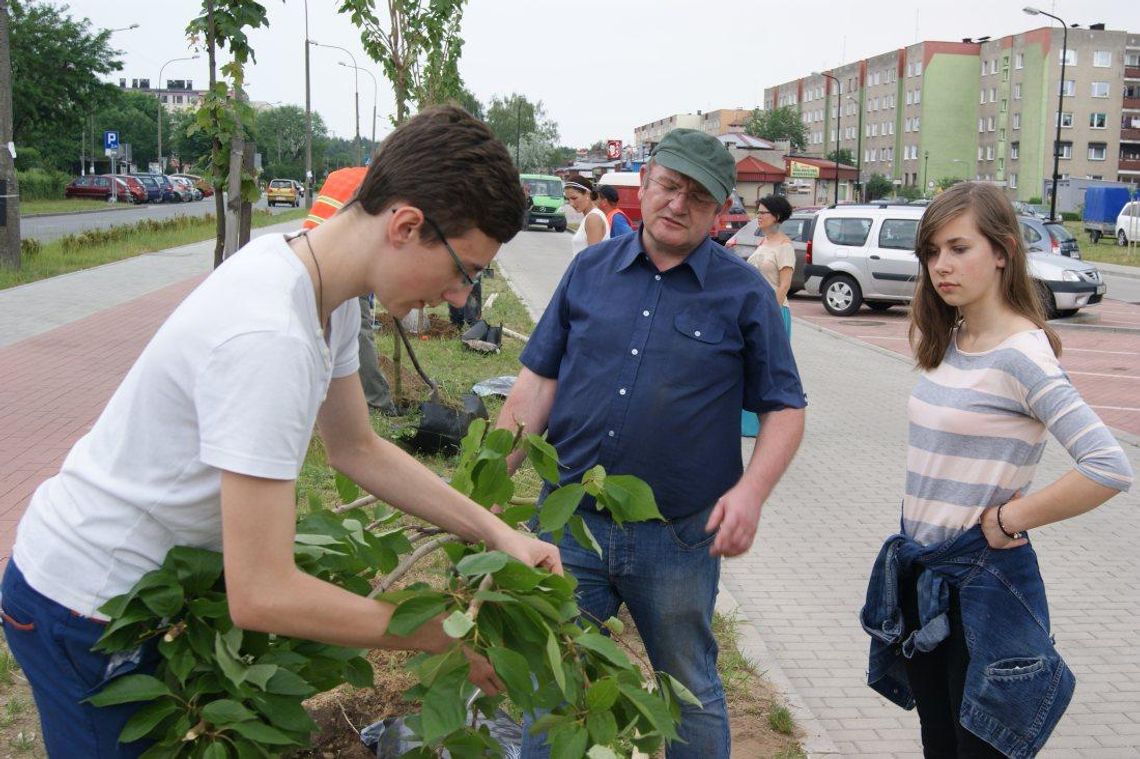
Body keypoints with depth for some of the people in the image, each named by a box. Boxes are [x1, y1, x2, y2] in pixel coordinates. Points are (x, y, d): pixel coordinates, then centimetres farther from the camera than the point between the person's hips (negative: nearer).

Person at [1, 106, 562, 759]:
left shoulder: (325, 286, -6)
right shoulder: (268, 338, -35)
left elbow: (358, 449, 6)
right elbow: (262, 596, -34)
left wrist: (497, 534, -2)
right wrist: (450, 635, -25)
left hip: (153, 583, 9)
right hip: (85, 612, -8)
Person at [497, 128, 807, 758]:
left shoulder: (744, 293, -2)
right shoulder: (590, 269, 4)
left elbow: (785, 409, -1)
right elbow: (539, 382, 6)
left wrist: (751, 490, -17)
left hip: (679, 539, -1)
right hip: (569, 521, 2)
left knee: (691, 696, 17)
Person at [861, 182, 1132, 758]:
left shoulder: (1021, 354, -18)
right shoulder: (946, 342, 6)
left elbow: (1109, 469, -27)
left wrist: (1008, 519, -18)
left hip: (983, 579, -7)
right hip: (920, 570, 8)